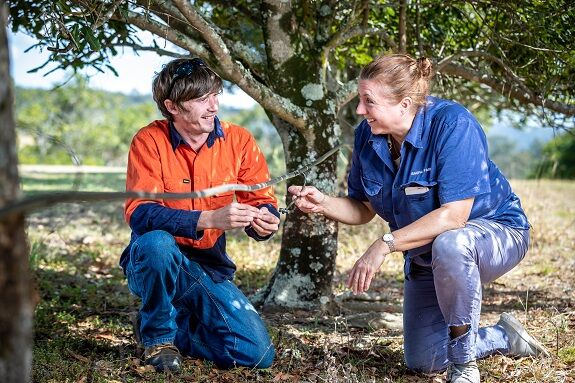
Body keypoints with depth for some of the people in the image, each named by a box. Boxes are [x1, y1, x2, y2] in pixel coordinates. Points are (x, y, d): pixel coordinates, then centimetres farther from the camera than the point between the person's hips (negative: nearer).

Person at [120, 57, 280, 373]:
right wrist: (209, 219, -38)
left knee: (258, 355, -11)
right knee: (157, 242, -39)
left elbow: (261, 202, -2)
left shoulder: (238, 141, -4)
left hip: (209, 269, 3)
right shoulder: (150, 140, -14)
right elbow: (138, 213, -25)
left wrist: (265, 222, -28)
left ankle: (176, 327, 16)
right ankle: (157, 335, -10)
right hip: (155, 263, -3)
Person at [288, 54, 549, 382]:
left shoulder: (452, 124, -30)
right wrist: (323, 203, -21)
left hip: (494, 231, -7)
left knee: (448, 244, -43)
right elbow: (363, 209, -1)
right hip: (427, 255, 7)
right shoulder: (368, 135, -11)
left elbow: (453, 216, -35)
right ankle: (506, 338, 33)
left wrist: (385, 245, -37)